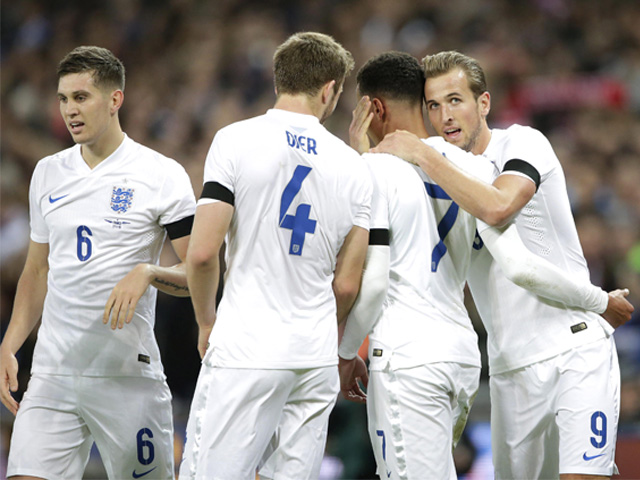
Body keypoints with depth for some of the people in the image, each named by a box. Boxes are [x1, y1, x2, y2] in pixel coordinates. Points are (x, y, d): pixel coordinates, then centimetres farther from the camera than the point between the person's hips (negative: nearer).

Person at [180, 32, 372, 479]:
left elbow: (202, 253, -8)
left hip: (245, 353, -4)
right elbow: (347, 284, 9)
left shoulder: (237, 141, -4)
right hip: (317, 357, 4)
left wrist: (207, 324, 9)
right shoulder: (353, 166, 7)